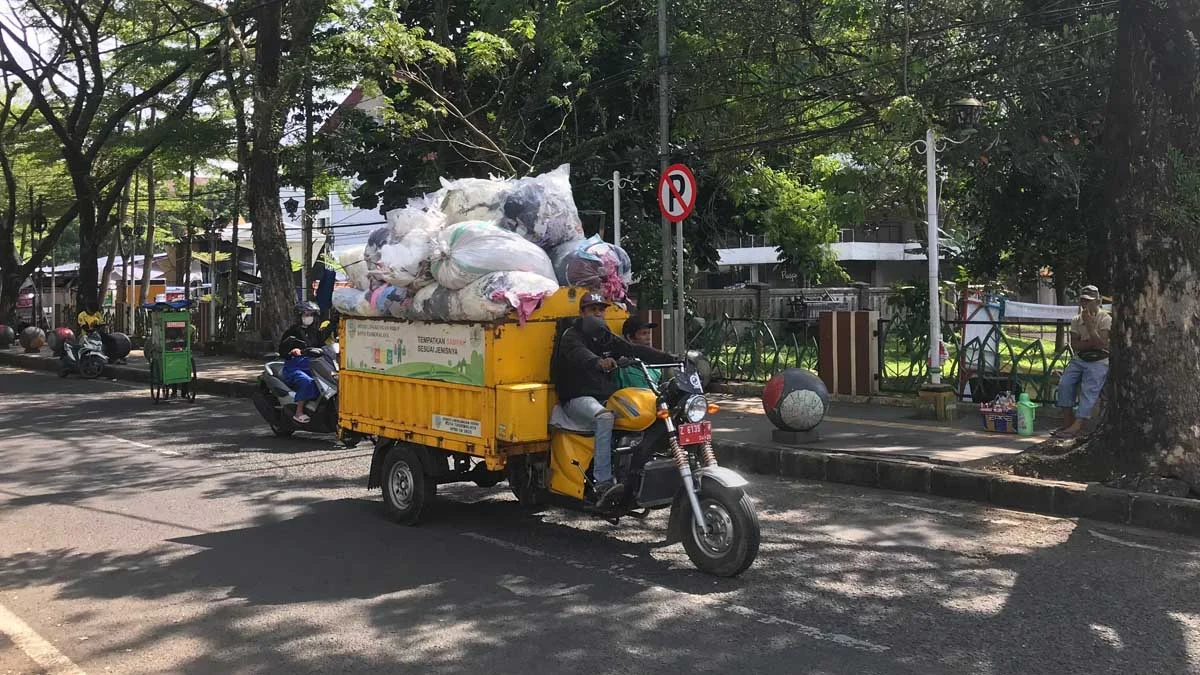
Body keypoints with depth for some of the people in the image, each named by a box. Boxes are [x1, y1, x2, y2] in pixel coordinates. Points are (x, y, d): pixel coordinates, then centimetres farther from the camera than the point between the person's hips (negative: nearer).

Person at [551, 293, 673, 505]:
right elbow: (579, 353, -24)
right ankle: (602, 483, -43)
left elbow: (635, 350, 12)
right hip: (577, 398, -7)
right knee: (605, 417, -37)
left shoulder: (605, 337, 20)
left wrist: (671, 359, 0)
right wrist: (598, 362, -48)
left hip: (606, 397, 7)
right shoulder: (571, 335, -1)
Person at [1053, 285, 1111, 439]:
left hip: (1099, 361, -5)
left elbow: (1101, 344, -18)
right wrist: (1091, 343, -14)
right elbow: (1074, 345, 1)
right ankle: (1067, 422, -14)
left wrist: (1089, 324, -22)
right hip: (1080, 359, 5)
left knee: (1089, 389, -23)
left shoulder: (1105, 319, -6)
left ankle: (1077, 426, -33)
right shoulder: (1076, 320, 10)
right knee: (1065, 383, -17)